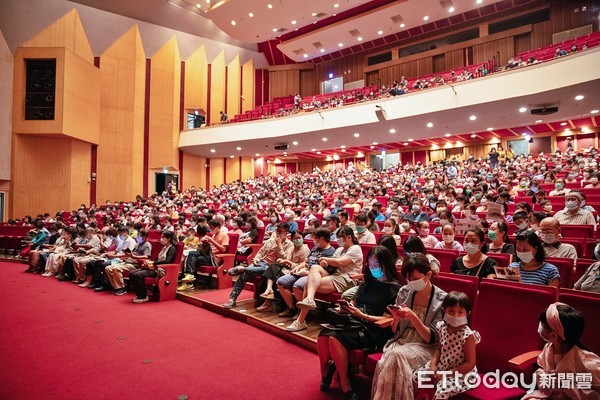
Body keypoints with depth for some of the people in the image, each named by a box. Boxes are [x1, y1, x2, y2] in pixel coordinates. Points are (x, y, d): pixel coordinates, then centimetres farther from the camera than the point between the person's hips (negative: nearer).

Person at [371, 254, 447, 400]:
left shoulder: (441, 300, -8)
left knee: (397, 355, -32)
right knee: (390, 358, -31)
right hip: (401, 341, 3)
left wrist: (413, 317, -23)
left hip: (425, 347, -3)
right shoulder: (404, 292, 3)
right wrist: (396, 318, -13)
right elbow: (394, 331, 10)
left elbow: (431, 338, -9)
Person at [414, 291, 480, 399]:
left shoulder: (468, 336, -24)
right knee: (418, 375, 3)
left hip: (462, 373, -6)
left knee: (442, 390, -27)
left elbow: (470, 364, -21)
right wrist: (433, 364, -10)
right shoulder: (443, 327, -5)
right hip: (442, 366, 7)